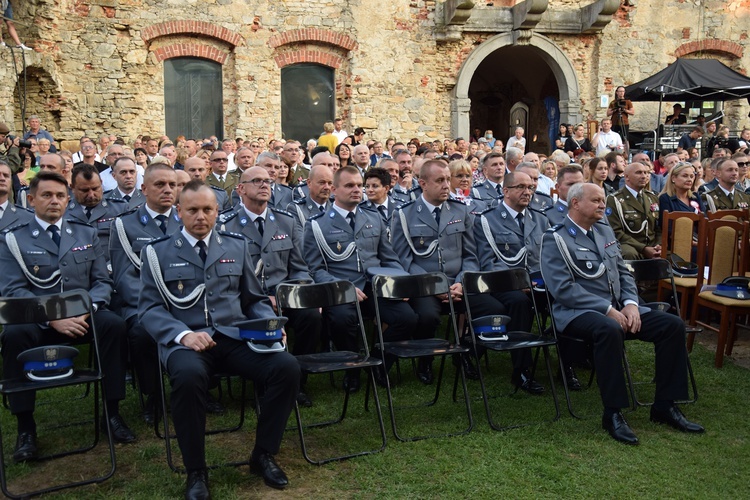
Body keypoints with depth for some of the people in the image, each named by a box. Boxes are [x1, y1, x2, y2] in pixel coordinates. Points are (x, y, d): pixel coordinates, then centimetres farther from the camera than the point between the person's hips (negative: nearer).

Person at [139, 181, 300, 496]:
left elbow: (255, 300, 20)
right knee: (188, 375, -38)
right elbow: (149, 308, 1)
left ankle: (264, 454, -2)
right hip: (185, 339, -3)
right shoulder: (158, 252, 8)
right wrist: (183, 334, -18)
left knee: (287, 366, -24)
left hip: (236, 337, 3)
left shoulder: (237, 247, 17)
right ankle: (196, 470, -15)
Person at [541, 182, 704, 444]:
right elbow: (563, 288, -16)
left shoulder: (605, 232, 17)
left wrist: (630, 303, -3)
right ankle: (613, 413, -25)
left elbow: (623, 273, 18)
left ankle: (664, 405, -1)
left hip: (617, 308, 8)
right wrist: (607, 309, -20)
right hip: (578, 312, -7)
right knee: (609, 330, -39)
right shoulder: (555, 239, -7)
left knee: (673, 325, -9)